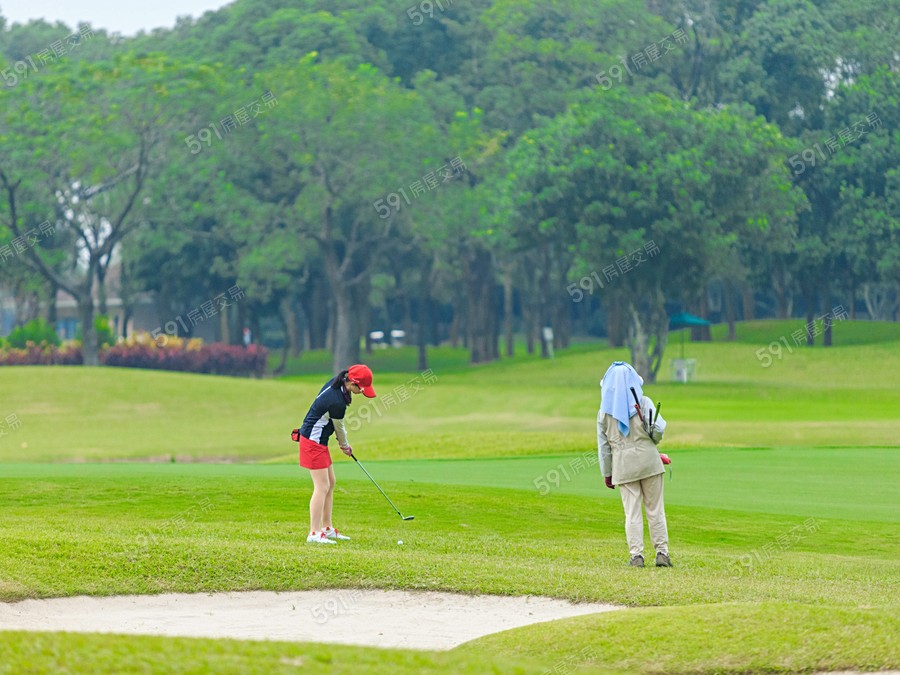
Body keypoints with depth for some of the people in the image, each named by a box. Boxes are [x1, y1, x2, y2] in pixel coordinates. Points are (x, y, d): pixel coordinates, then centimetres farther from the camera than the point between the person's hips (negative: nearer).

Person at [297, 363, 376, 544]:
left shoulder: (335, 383, 1)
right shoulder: (337, 402, -28)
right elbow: (339, 427, -9)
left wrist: (344, 443, 16)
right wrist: (344, 445, 11)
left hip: (318, 441, 10)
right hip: (314, 442, -10)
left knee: (330, 483, 16)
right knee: (322, 486, -11)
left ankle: (327, 529, 24)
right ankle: (314, 534, -11)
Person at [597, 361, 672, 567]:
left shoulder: (605, 411, 6)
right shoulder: (643, 403, -2)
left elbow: (603, 445, 8)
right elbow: (658, 429, -12)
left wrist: (606, 473, 14)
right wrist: (652, 441, 11)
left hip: (623, 465, 1)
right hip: (648, 460, -1)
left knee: (632, 512, 3)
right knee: (655, 510, 4)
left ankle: (636, 555, -2)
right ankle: (662, 552, 2)